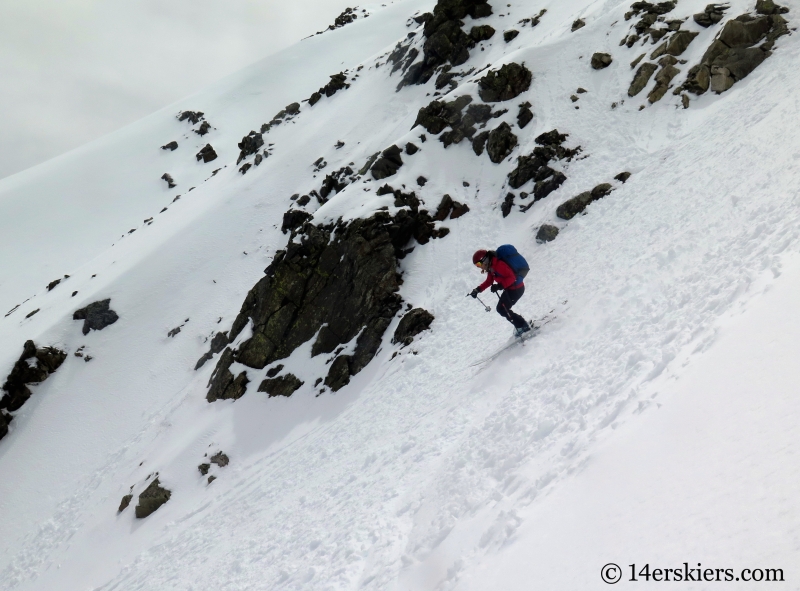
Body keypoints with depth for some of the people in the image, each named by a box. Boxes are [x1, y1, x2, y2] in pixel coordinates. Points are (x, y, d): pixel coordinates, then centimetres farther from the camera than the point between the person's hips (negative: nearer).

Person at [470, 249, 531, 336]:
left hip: (516, 288, -10)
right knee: (501, 309, 15)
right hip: (509, 289, 10)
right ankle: (521, 324, 20)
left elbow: (511, 277, -28)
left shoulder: (499, 265, -25)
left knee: (503, 309, -9)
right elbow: (489, 281, 17)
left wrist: (500, 286, -37)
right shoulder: (491, 267, 6)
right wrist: (478, 290, 8)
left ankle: (523, 326, -1)